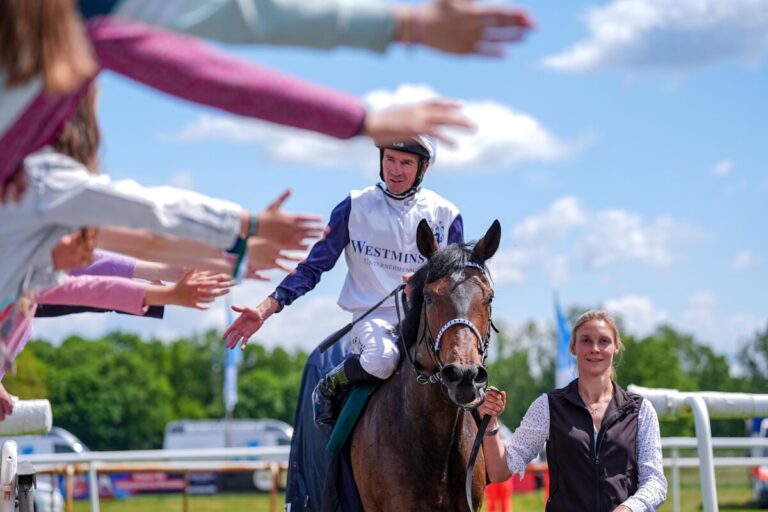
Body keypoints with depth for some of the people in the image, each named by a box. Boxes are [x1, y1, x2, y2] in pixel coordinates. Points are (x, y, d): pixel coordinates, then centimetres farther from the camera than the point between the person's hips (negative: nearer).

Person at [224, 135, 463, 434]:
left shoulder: (446, 216, 7)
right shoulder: (355, 208, 3)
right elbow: (314, 266, 4)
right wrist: (265, 310, -5)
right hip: (373, 320, -2)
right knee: (382, 355, -37)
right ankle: (326, 390, -6)